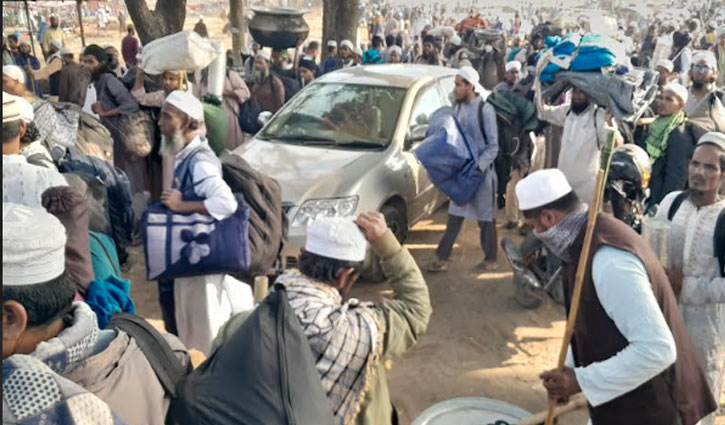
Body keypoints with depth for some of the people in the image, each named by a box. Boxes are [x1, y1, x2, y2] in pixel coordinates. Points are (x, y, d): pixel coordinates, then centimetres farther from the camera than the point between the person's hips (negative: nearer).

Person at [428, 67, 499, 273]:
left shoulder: (485, 109, -14)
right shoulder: (459, 107, 6)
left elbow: (493, 146, -14)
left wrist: (478, 167, -24)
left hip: (482, 172, -6)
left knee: (485, 218, 7)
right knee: (455, 216, 9)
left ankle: (490, 259, 21)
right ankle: (442, 257, 13)